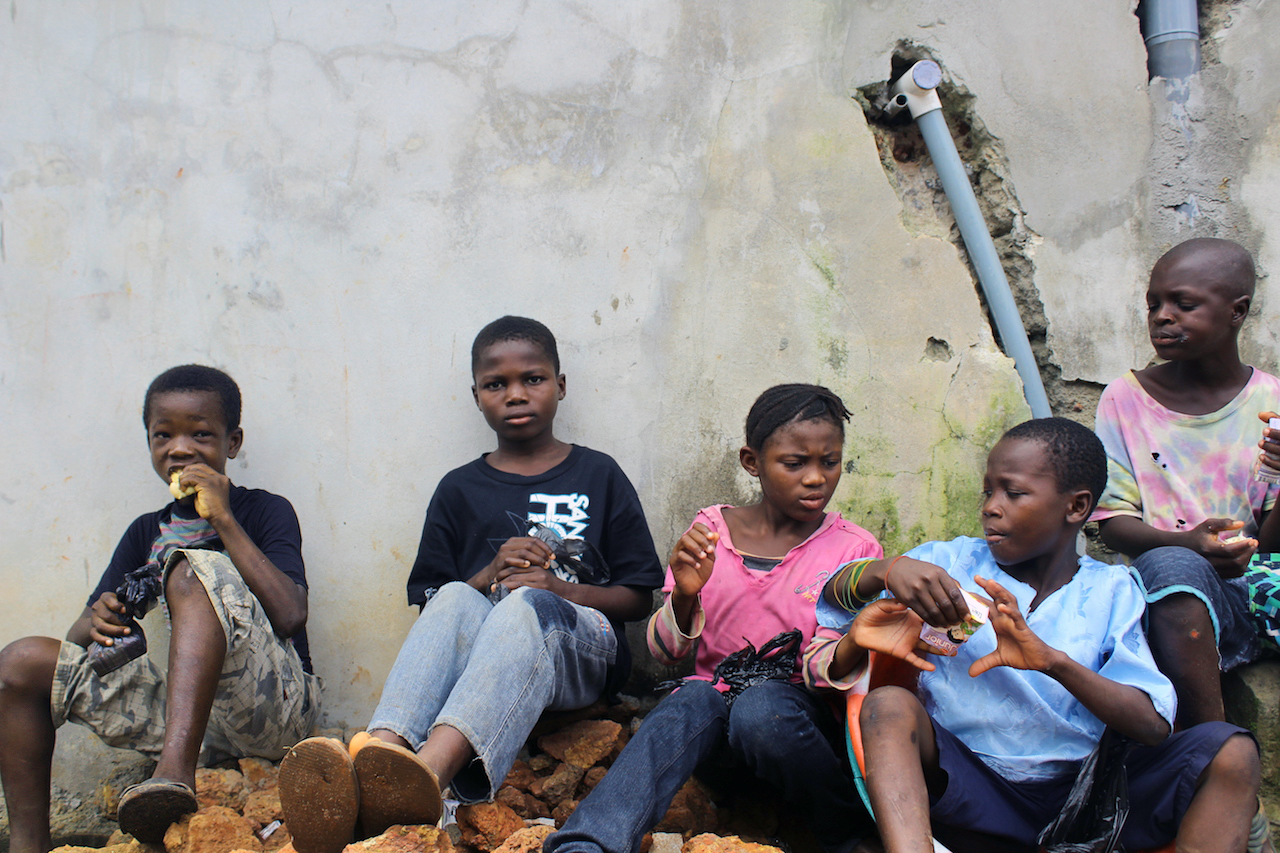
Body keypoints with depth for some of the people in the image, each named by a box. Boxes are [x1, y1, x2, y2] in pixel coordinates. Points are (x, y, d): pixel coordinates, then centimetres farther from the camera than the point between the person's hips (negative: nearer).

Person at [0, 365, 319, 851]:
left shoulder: (265, 511, 3)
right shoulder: (145, 533, 19)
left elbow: (290, 615, -16)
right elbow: (79, 638, 14)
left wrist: (223, 518, -15)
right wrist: (96, 623, -11)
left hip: (273, 706, -5)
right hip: (182, 714, 6)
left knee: (194, 569, -27)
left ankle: (175, 773, -44)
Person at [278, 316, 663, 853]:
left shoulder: (599, 476, 15)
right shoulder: (459, 490, 18)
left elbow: (638, 597, 10)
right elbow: (428, 602, 15)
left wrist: (558, 588, -8)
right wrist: (488, 576, -5)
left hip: (579, 647, -1)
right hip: (475, 644, 2)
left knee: (525, 605, -36)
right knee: (456, 598, -33)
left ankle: (432, 767, -64)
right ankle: (381, 749, -61)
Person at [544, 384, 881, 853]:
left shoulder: (855, 550, 1)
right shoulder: (710, 531, 5)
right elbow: (663, 651, 6)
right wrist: (684, 596, -17)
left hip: (799, 717, -1)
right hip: (714, 697, 1)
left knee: (760, 708, -35)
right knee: (692, 701, -34)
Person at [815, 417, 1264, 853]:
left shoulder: (1111, 591, 6)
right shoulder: (954, 562, 8)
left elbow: (1153, 725, -7)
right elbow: (833, 596, 4)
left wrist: (1053, 660, -24)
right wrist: (889, 568, -19)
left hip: (1083, 789, 0)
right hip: (973, 789, 0)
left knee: (1232, 752, -19)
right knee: (888, 704, -27)